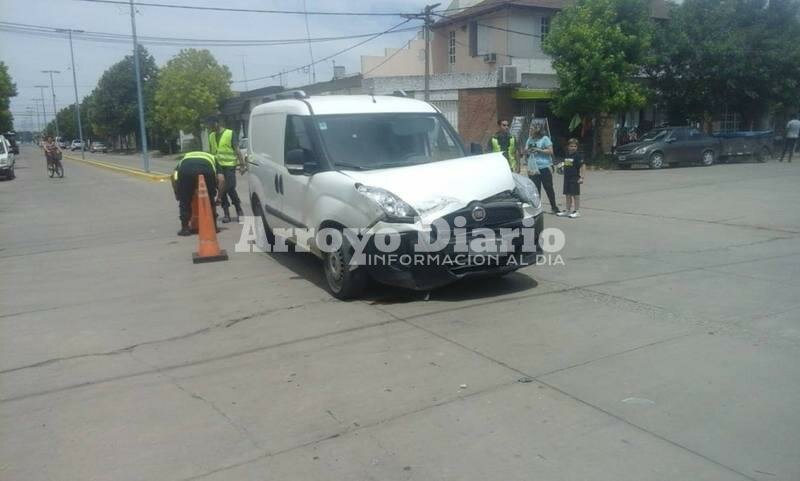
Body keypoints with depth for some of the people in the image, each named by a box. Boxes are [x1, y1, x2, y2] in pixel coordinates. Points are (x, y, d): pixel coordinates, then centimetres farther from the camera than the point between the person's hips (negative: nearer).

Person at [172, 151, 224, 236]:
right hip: (206, 170, 0)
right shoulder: (212, 159, 40)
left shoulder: (184, 158, 43)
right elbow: (221, 178, 22)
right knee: (210, 200, 22)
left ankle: (185, 228, 23)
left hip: (186, 169, 0)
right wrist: (218, 197, 29)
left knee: (184, 201, 20)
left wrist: (177, 194, 32)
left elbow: (174, 175, 25)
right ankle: (213, 227, 27)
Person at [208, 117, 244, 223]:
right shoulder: (211, 136, 14)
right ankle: (226, 213, 11)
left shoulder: (230, 133, -3)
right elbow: (211, 151, 20)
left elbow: (236, 150, -6)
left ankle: (239, 211, 8)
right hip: (217, 166, 5)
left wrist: (241, 164, -11)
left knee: (230, 189, -8)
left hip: (229, 165, -5)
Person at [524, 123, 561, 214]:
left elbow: (550, 151, -8)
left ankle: (554, 207, 17)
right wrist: (527, 150, -6)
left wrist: (538, 150, -15)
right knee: (535, 189, 1)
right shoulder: (530, 139, 12)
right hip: (533, 168, 4)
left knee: (549, 188, 4)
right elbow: (525, 152, 17)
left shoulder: (545, 139, -4)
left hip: (544, 167, -4)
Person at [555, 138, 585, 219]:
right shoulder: (567, 155, 10)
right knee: (568, 194, 13)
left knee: (575, 194, -1)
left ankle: (577, 211, 5)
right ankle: (567, 210, 22)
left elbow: (582, 167, -14)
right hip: (567, 177, 7)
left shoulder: (577, 156, -11)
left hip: (575, 178, -7)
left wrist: (581, 177, -18)